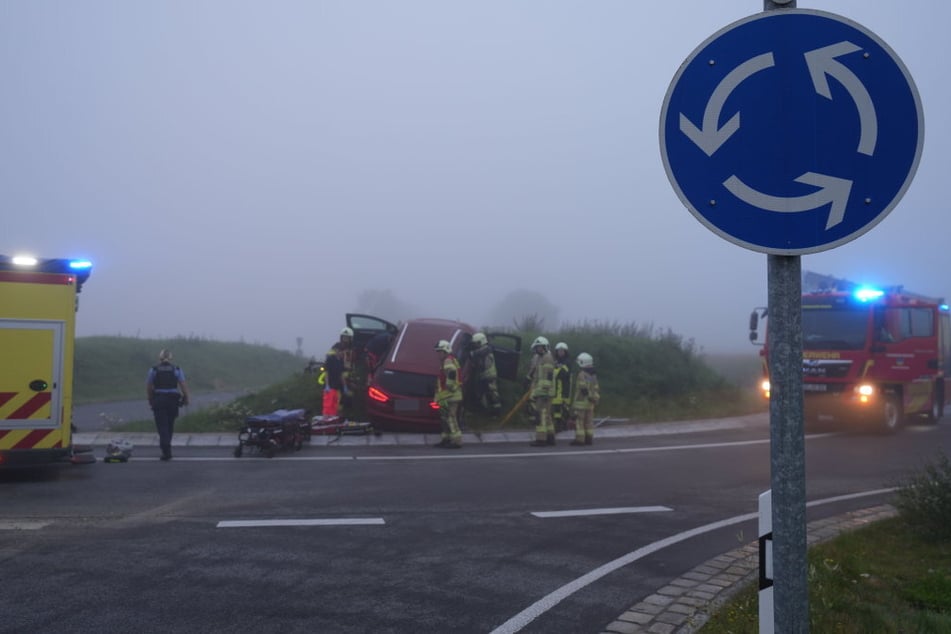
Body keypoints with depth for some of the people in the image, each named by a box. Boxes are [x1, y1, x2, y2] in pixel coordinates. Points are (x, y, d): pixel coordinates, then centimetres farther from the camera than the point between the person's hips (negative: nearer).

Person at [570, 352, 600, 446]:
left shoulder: (582, 375, -14)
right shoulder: (593, 375, 13)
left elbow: (583, 389, -18)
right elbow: (596, 389, 16)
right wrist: (596, 398, 21)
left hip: (581, 402, -8)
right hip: (590, 403, 8)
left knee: (579, 421, -5)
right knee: (589, 421, 11)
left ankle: (579, 439, -8)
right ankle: (589, 438, 12)